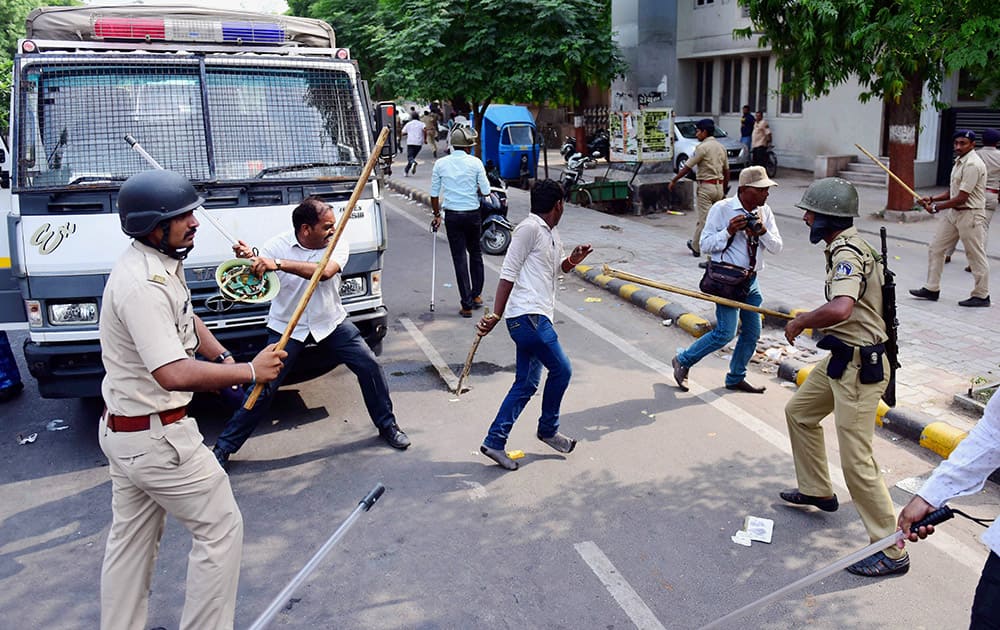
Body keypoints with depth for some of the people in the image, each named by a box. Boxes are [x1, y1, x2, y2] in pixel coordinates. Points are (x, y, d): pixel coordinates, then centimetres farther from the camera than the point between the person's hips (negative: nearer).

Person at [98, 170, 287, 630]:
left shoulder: (161, 263, 5)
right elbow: (173, 375, -36)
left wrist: (221, 357, 3)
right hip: (157, 436, -10)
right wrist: (250, 371, -27)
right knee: (221, 529, 2)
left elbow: (183, 319, 21)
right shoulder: (143, 284, -27)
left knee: (130, 539, 20)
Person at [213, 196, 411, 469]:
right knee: (263, 388, -4)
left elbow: (325, 271, -34)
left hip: (330, 322, 2)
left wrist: (278, 264, -45)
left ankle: (387, 425, 17)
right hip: (287, 328, -1)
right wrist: (247, 258, -41)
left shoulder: (338, 244, -13)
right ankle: (224, 447, 11)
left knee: (369, 365, -5)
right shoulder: (278, 245, -13)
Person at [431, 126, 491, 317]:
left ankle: (467, 304, 1)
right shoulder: (475, 162, -5)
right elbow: (486, 191, -5)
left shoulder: (440, 163, 0)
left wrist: (436, 214, 14)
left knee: (459, 258, 2)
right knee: (475, 254, 19)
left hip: (452, 215, 1)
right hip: (472, 214, 0)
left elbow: (434, 194, 3)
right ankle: (476, 295, 25)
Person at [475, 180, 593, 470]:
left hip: (537, 318, 10)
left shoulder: (552, 235, 18)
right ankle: (548, 430, 17)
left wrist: (572, 260, 10)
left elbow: (557, 268, 33)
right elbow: (508, 274, -13)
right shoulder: (529, 229, -9)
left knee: (526, 384, 9)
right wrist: (496, 315, -16)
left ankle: (495, 442, 13)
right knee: (561, 369, -2)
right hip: (527, 315, -10)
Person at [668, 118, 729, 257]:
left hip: (706, 186, -7)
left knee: (703, 218, -2)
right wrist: (724, 191, 21)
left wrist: (674, 181, -2)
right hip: (719, 186, 7)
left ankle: (696, 247, 6)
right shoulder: (721, 147, 12)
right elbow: (726, 171, 15)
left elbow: (687, 167, -11)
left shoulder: (702, 147, -11)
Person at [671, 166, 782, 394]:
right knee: (726, 332, -12)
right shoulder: (721, 209, -11)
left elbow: (777, 248, 4)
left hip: (751, 279, 7)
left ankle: (735, 378, 29)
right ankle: (683, 361, 8)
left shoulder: (764, 212, 5)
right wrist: (729, 232, -24)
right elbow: (705, 245, -10)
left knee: (752, 332, 11)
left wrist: (763, 231, -14)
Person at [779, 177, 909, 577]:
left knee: (857, 462, -6)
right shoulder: (850, 246, 10)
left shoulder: (846, 253, -22)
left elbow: (840, 309, -40)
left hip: (859, 367, -11)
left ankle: (891, 552, 6)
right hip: (843, 358, 11)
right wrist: (813, 320, 17)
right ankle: (817, 491, 42)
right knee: (799, 412, 26)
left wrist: (801, 321, -23)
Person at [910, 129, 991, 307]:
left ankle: (981, 295, 11)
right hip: (954, 213, 10)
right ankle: (932, 289, 16)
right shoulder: (959, 162, 13)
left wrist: (936, 208, -13)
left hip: (970, 214, -10)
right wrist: (932, 199, 5)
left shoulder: (973, 164, -19)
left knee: (976, 256, 0)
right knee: (935, 248, 9)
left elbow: (961, 198, -22)